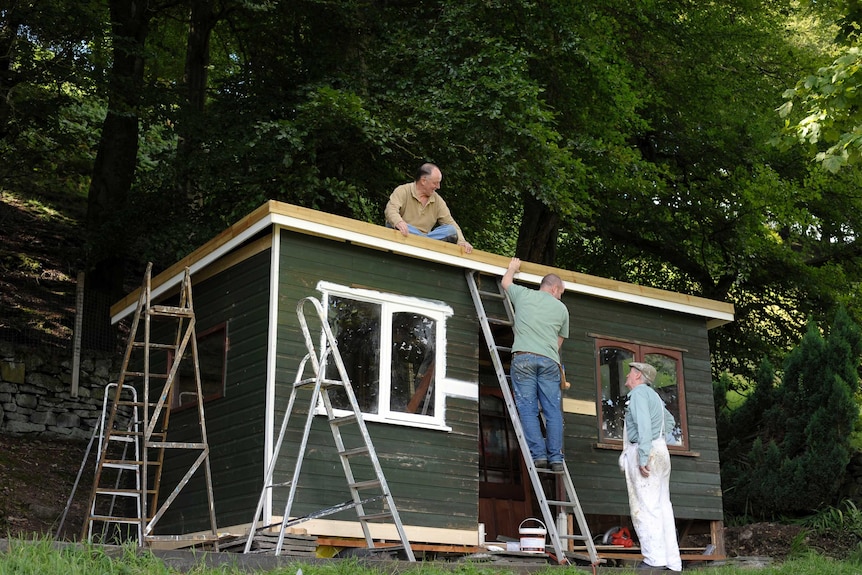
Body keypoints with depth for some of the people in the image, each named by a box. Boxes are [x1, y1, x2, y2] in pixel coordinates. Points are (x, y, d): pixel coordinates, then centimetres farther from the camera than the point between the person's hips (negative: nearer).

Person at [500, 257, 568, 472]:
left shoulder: (523, 294, 13)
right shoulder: (561, 308, 17)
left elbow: (505, 282, 35)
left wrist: (512, 267, 53)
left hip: (523, 357, -1)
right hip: (549, 361, 1)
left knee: (528, 408, -2)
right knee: (553, 410, 2)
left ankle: (538, 454, -9)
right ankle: (555, 457, -2)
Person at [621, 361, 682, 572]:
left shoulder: (639, 393, -6)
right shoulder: (653, 396, 24)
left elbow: (644, 426, -18)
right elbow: (669, 420, 40)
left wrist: (643, 457, -23)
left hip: (645, 452, -9)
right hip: (660, 451, 9)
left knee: (645, 507, -10)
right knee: (662, 507, 5)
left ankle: (655, 559, -15)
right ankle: (672, 561, 3)